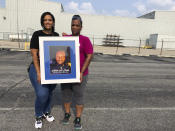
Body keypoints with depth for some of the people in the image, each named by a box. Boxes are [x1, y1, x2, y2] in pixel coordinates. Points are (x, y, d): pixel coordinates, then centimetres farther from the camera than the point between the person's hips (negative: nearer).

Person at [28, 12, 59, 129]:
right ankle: (38, 116, 15)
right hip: (38, 68, -4)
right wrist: (39, 72, -17)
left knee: (49, 93, 12)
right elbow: (34, 55, -10)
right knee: (42, 94, -13)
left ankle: (46, 112, 37)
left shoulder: (56, 35, 8)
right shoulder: (37, 35, -5)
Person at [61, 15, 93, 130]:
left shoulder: (85, 40, -7)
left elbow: (89, 56, -12)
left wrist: (81, 72, -17)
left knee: (79, 96, 8)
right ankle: (67, 113, 37)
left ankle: (78, 118, 25)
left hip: (79, 74, -4)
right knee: (66, 94, 15)